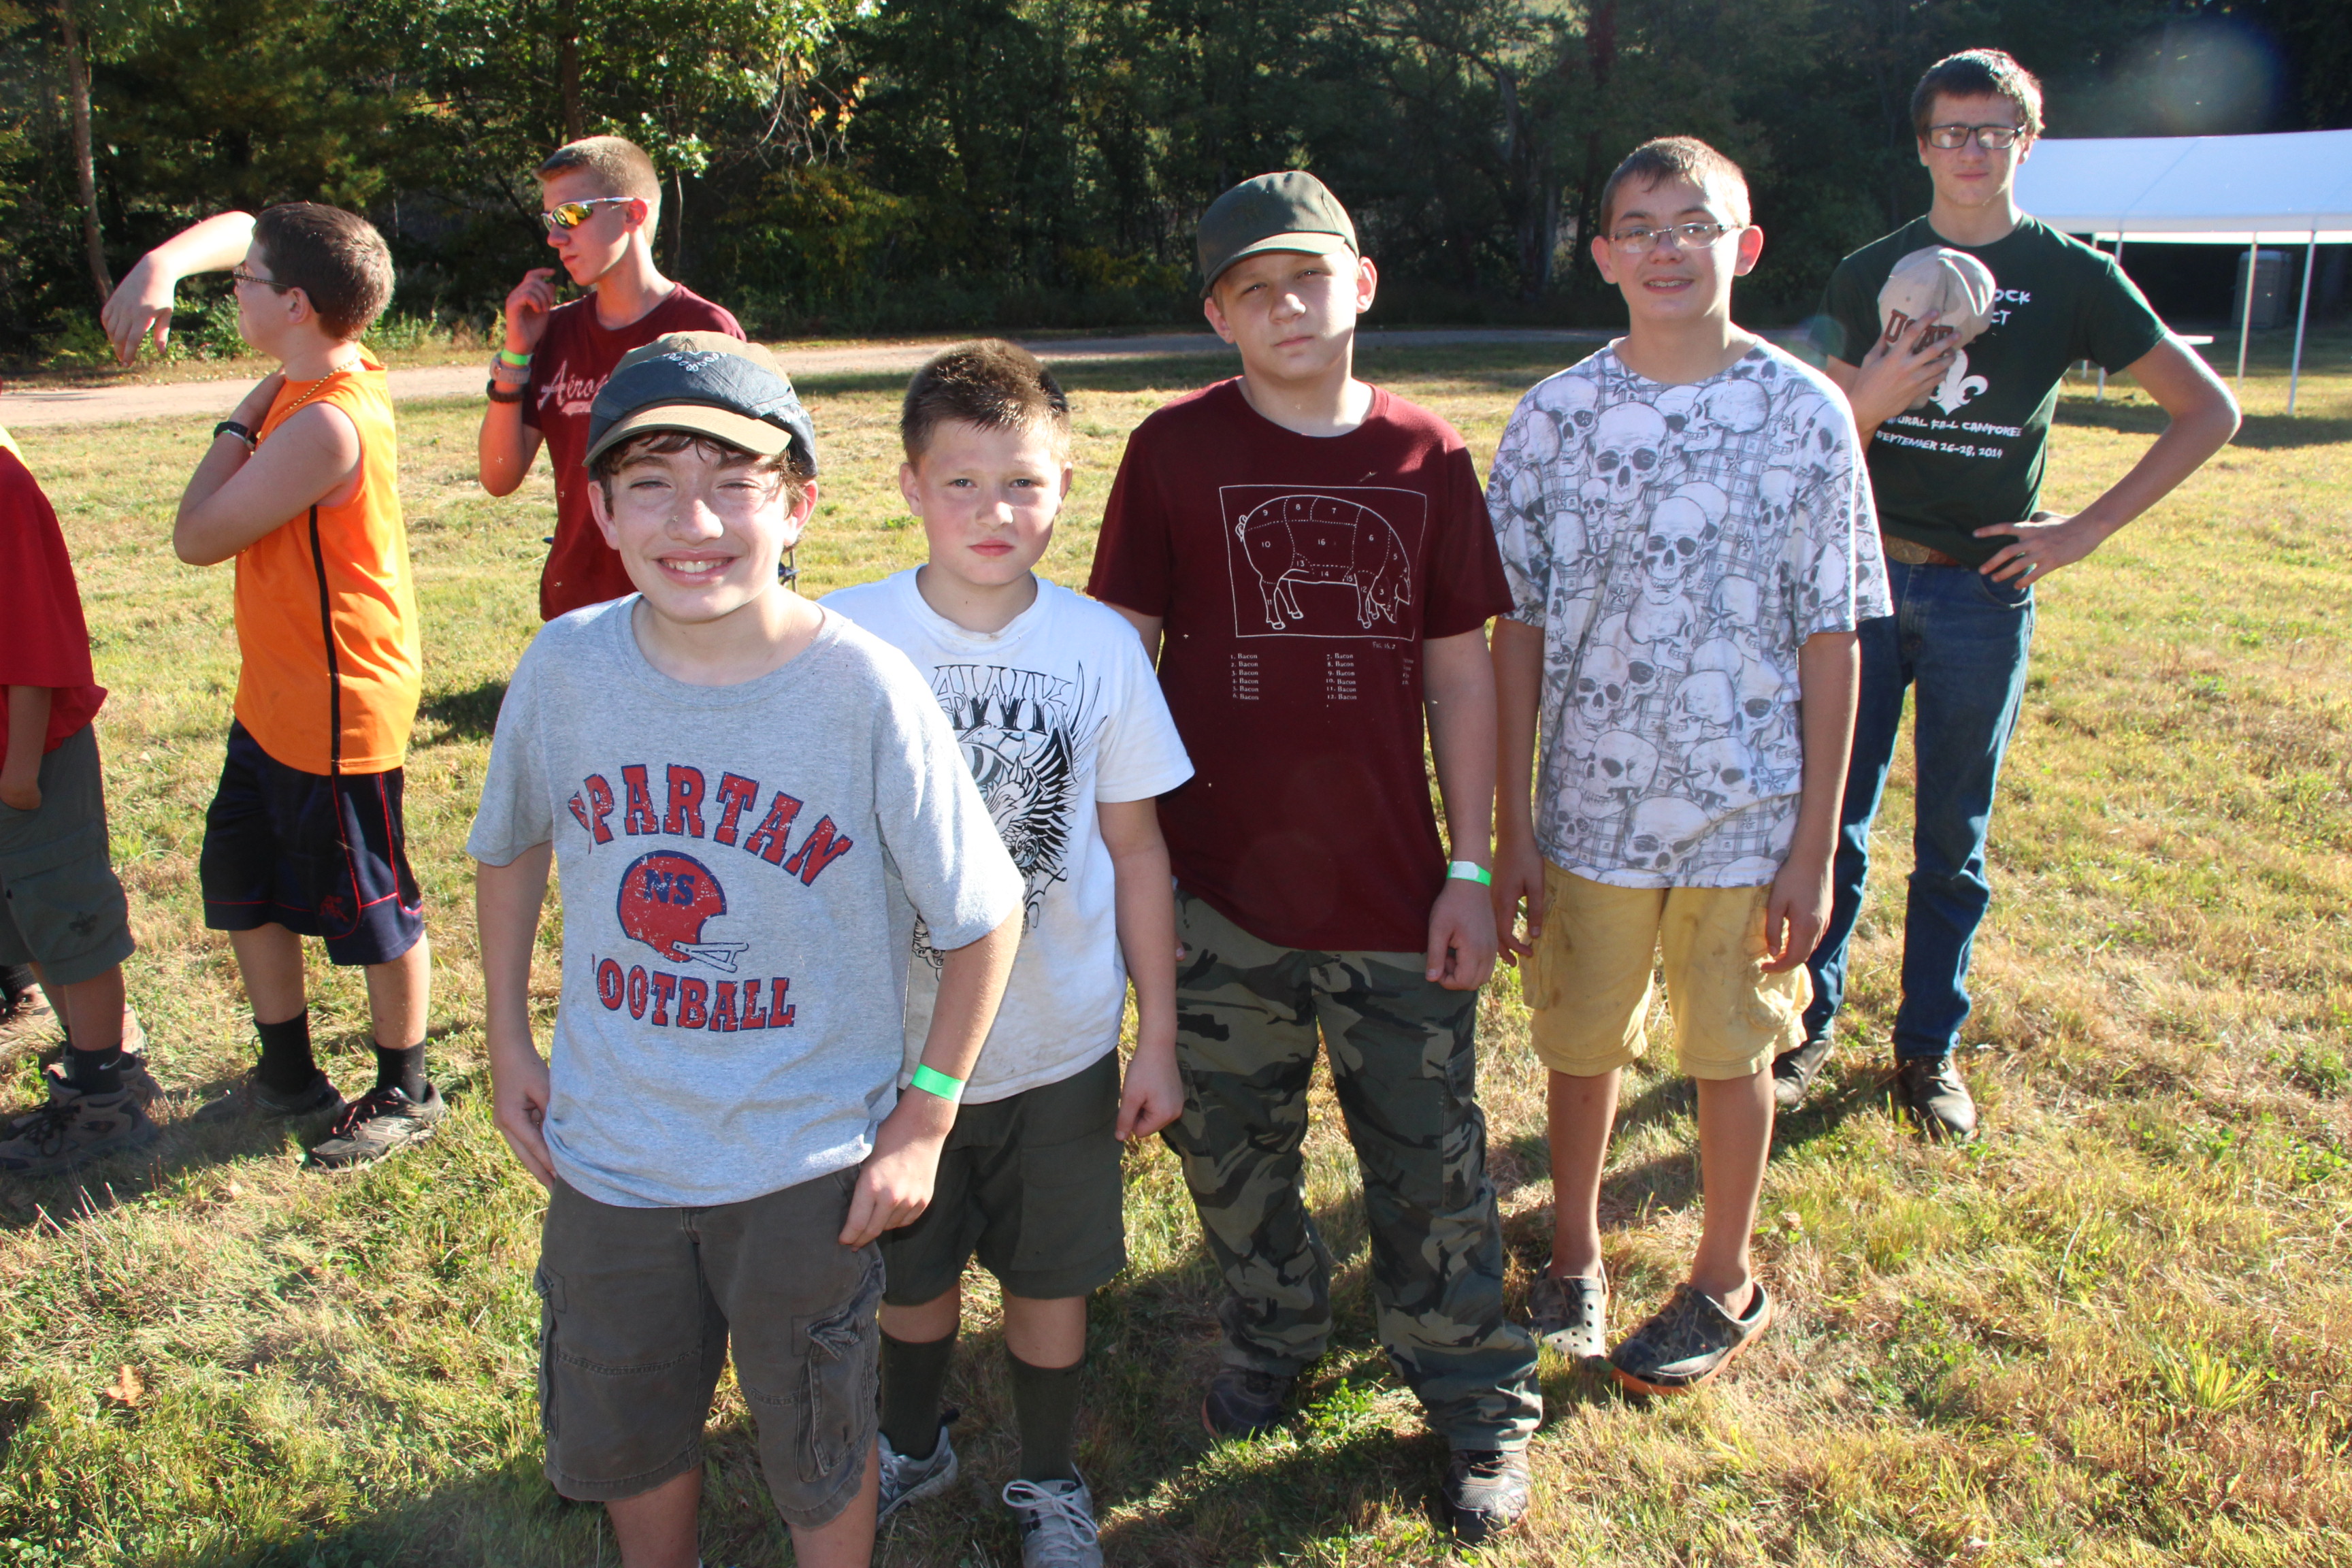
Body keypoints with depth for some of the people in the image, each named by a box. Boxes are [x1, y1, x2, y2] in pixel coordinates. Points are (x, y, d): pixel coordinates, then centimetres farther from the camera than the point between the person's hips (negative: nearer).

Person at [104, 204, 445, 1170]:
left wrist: (241, 420, -8)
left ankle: (405, 1094, 23)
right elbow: (236, 225, 12)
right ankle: (289, 1076, 35)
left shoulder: (325, 425, -26)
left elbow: (197, 538, -18)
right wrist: (160, 265, -7)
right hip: (274, 698, 10)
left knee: (371, 908, 5)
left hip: (337, 710, -10)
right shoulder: (329, 368, 1)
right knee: (242, 880, 20)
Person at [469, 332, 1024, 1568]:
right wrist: (508, 1039, 7)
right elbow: (509, 846, 8)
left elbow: (982, 916, -12)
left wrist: (924, 1120, -10)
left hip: (807, 1161, -3)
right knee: (619, 1435, 25)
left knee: (819, 1454, 19)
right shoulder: (567, 666, -12)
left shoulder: (867, 691, -21)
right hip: (605, 1152, 3)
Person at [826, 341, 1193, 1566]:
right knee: (913, 1273, 19)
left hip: (1060, 1048, 0)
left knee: (1049, 1280, 15)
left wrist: (1158, 1039, 1)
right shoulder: (844, 637, -12)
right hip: (894, 1041, 0)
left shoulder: (1100, 646, -9)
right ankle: (913, 1449, 49)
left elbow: (1135, 848, -2)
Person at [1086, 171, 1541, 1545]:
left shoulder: (1426, 457, -1)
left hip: (1391, 893, 0)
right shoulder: (1175, 452, -4)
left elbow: (1461, 673, 2)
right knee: (1232, 1148, 17)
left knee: (1432, 1164, 11)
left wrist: (1470, 873, 0)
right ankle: (1277, 1339, 44)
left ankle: (1482, 1406, 31)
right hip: (1219, 889, 0)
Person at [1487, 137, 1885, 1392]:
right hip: (1591, 805, 1)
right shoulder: (1555, 416, -3)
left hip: (1748, 812, -1)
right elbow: (1520, 629, -1)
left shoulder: (1804, 415, -6)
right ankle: (1573, 1255, 39)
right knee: (1580, 1043, 15)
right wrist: (1510, 826, -2)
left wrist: (1815, 844, -5)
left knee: (1731, 1050, 14)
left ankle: (1725, 1284, 37)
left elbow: (1829, 643, -4)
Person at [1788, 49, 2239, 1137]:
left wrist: (2085, 530, -2)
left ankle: (1929, 1046, 21)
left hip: (1980, 592, -1)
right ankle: (1808, 1026, 17)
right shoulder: (1871, 272, 7)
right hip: (1864, 573, 1)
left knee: (1954, 838, 7)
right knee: (1833, 821, 3)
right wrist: (1877, 392, -17)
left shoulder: (2070, 277, 2)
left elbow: (2209, 411, 5)